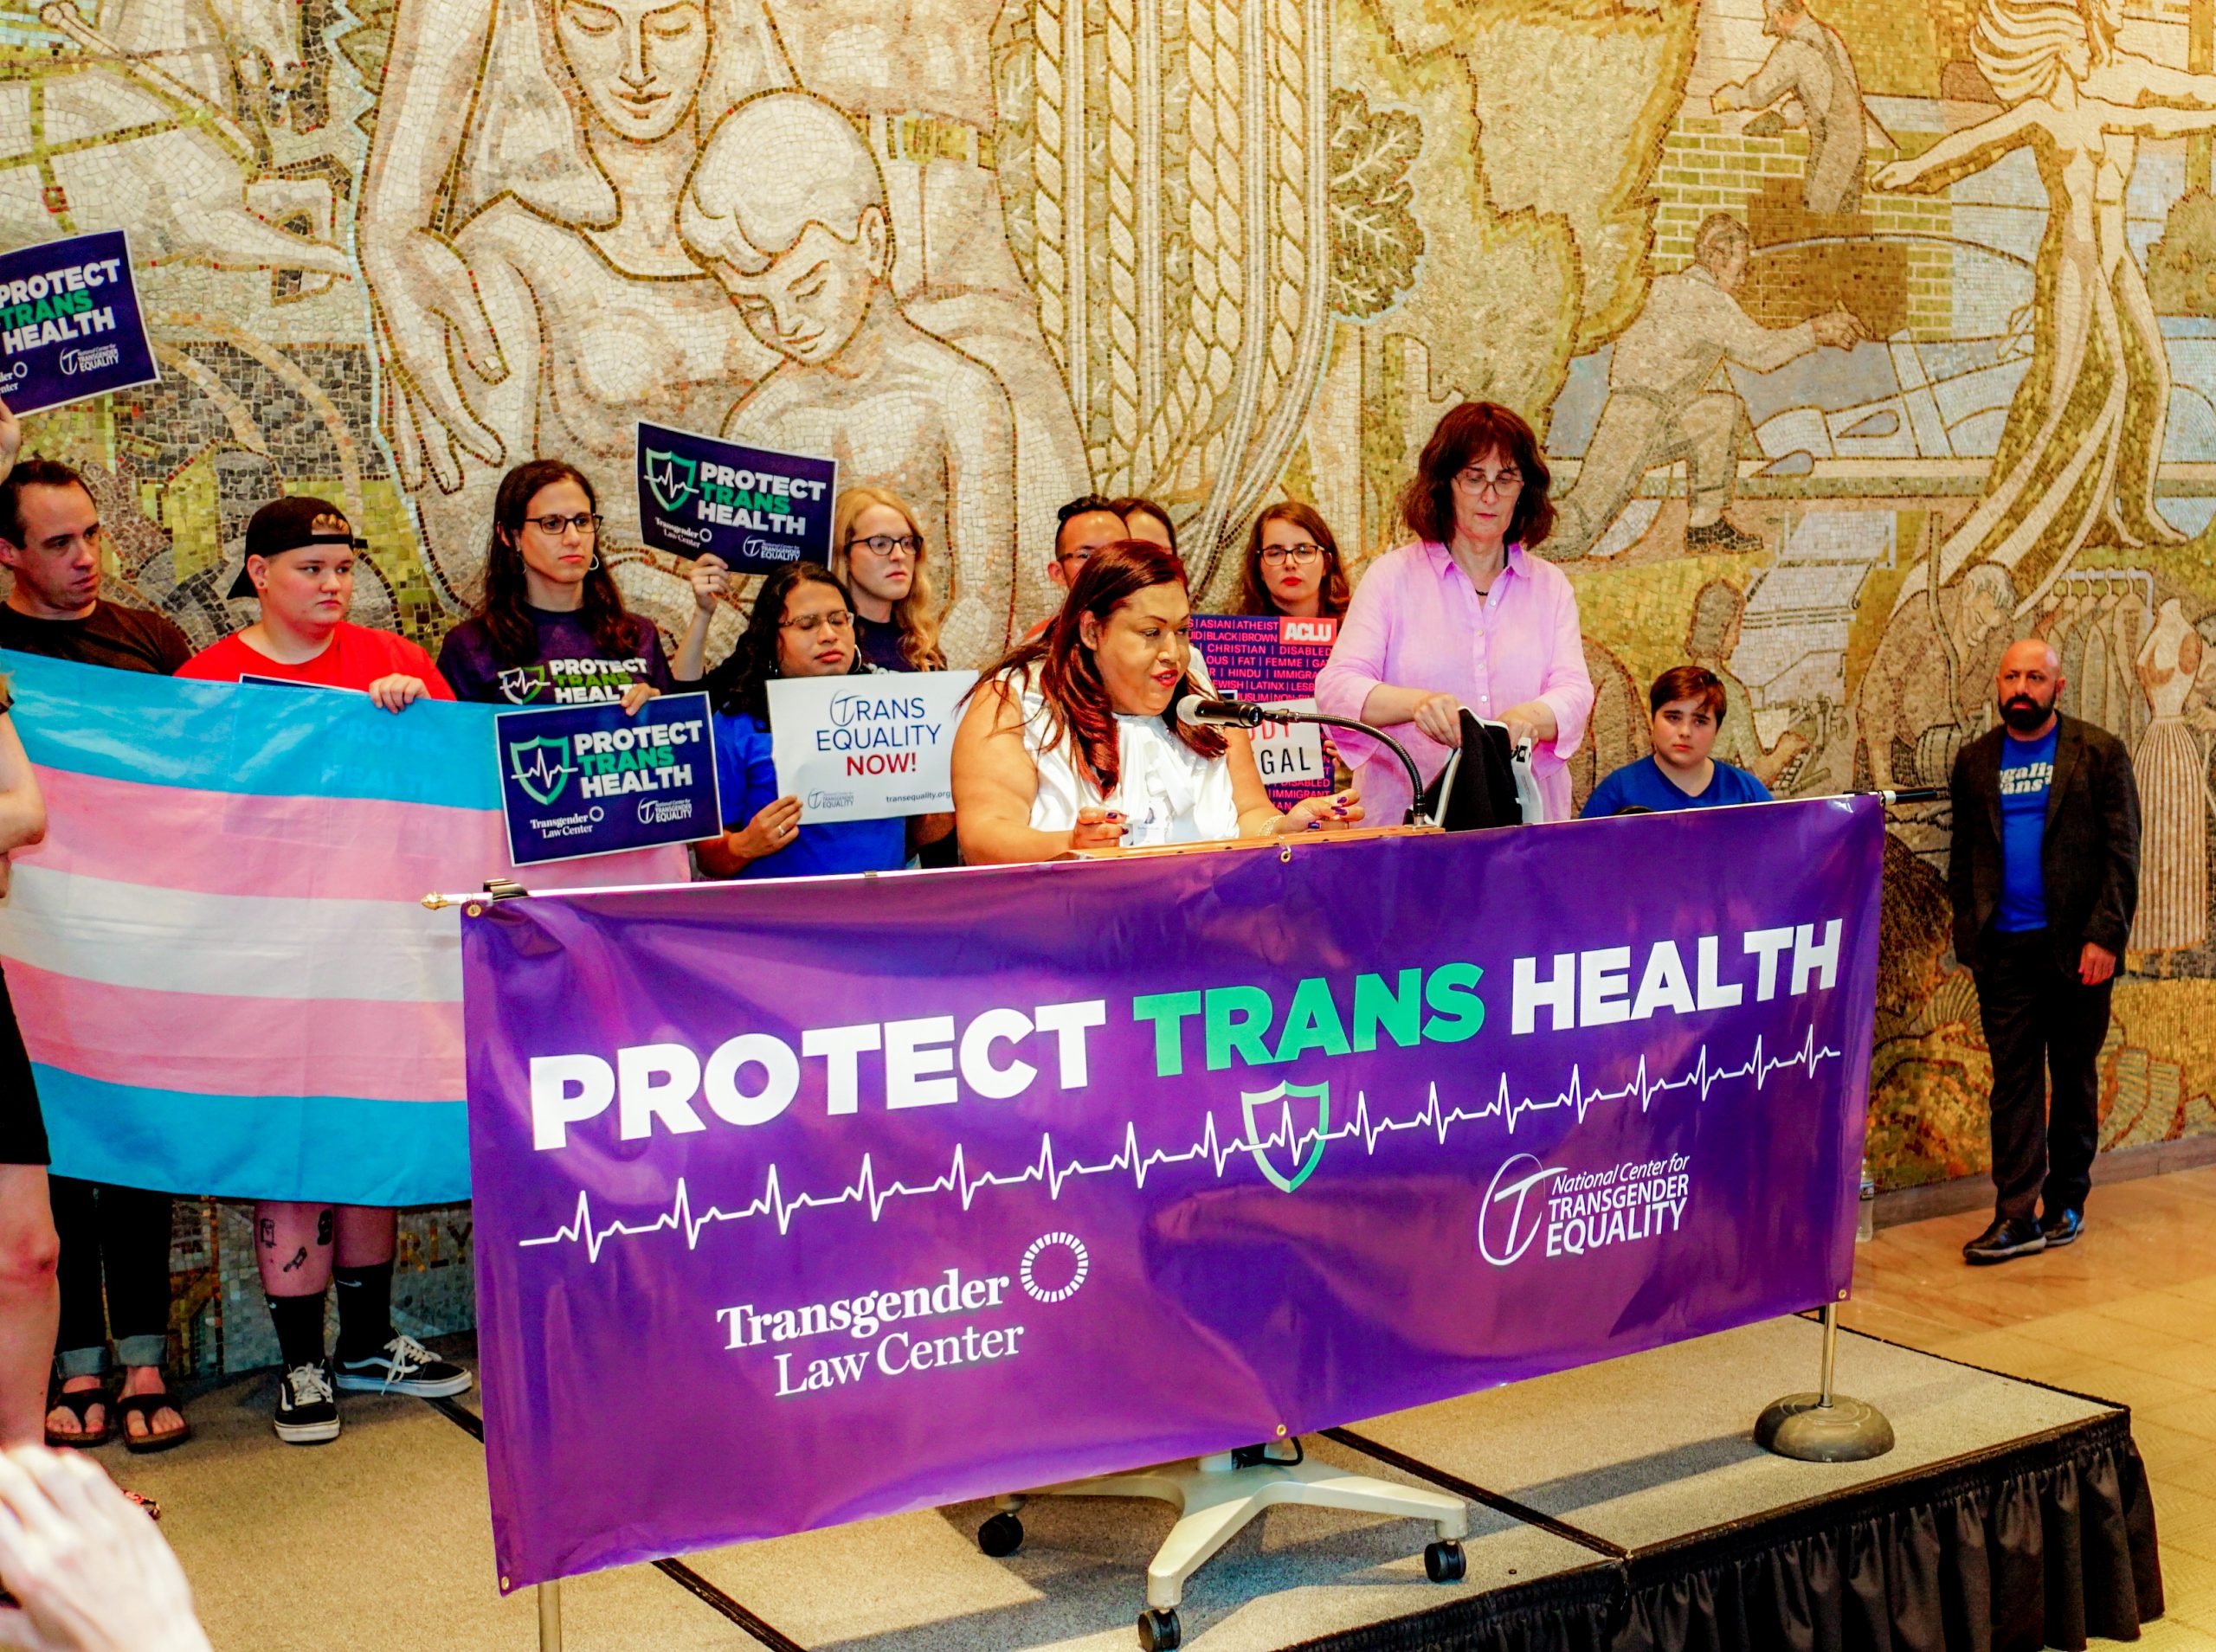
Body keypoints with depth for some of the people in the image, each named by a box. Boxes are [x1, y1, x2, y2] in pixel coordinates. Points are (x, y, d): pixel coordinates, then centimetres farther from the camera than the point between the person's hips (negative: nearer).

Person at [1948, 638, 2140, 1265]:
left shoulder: (2099, 754, 1)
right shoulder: (1975, 762, 11)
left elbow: (2122, 854, -2)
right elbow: (1963, 856, 15)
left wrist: (2105, 937, -11)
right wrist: (1967, 931, 4)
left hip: (2076, 947, -2)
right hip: (2003, 949, 2)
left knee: (2075, 1077, 9)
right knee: (2013, 1079, -1)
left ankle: (2066, 1202, 21)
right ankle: (2016, 1216, -2)